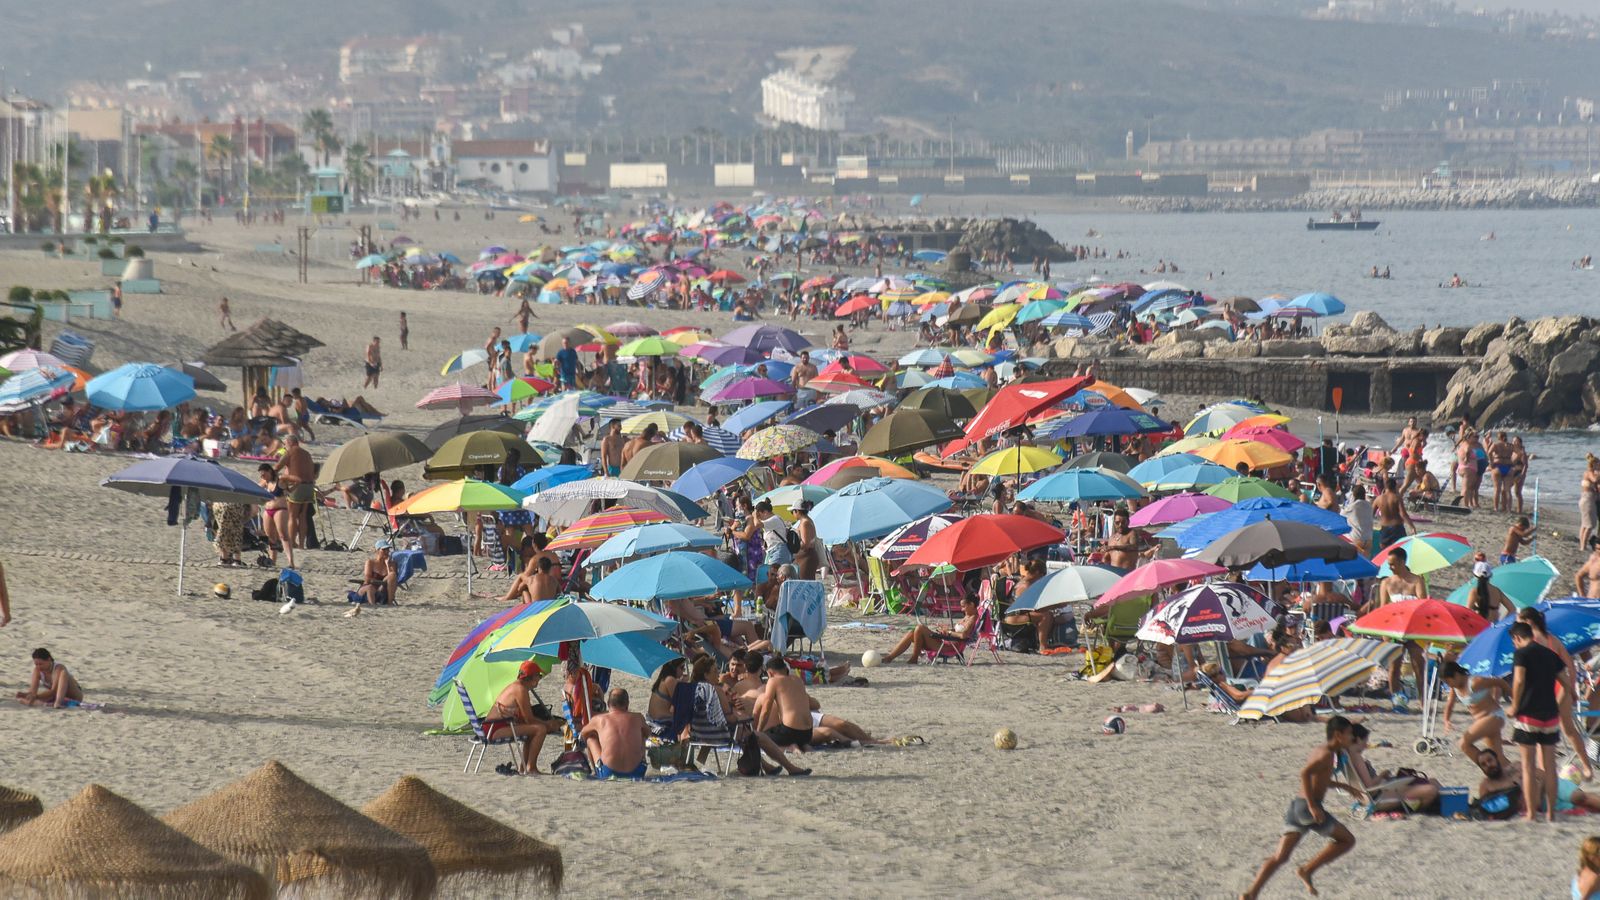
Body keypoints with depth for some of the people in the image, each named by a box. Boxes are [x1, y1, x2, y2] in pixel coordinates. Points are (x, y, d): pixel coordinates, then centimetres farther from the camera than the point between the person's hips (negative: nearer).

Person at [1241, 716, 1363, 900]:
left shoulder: (1320, 751, 19)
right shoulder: (1327, 754, -11)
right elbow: (1305, 774, -26)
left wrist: (1345, 787, 41)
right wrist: (1312, 805, -26)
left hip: (1296, 805, 9)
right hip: (1307, 808, -9)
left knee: (1280, 857, 3)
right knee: (1347, 840, 8)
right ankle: (1307, 870, 2)